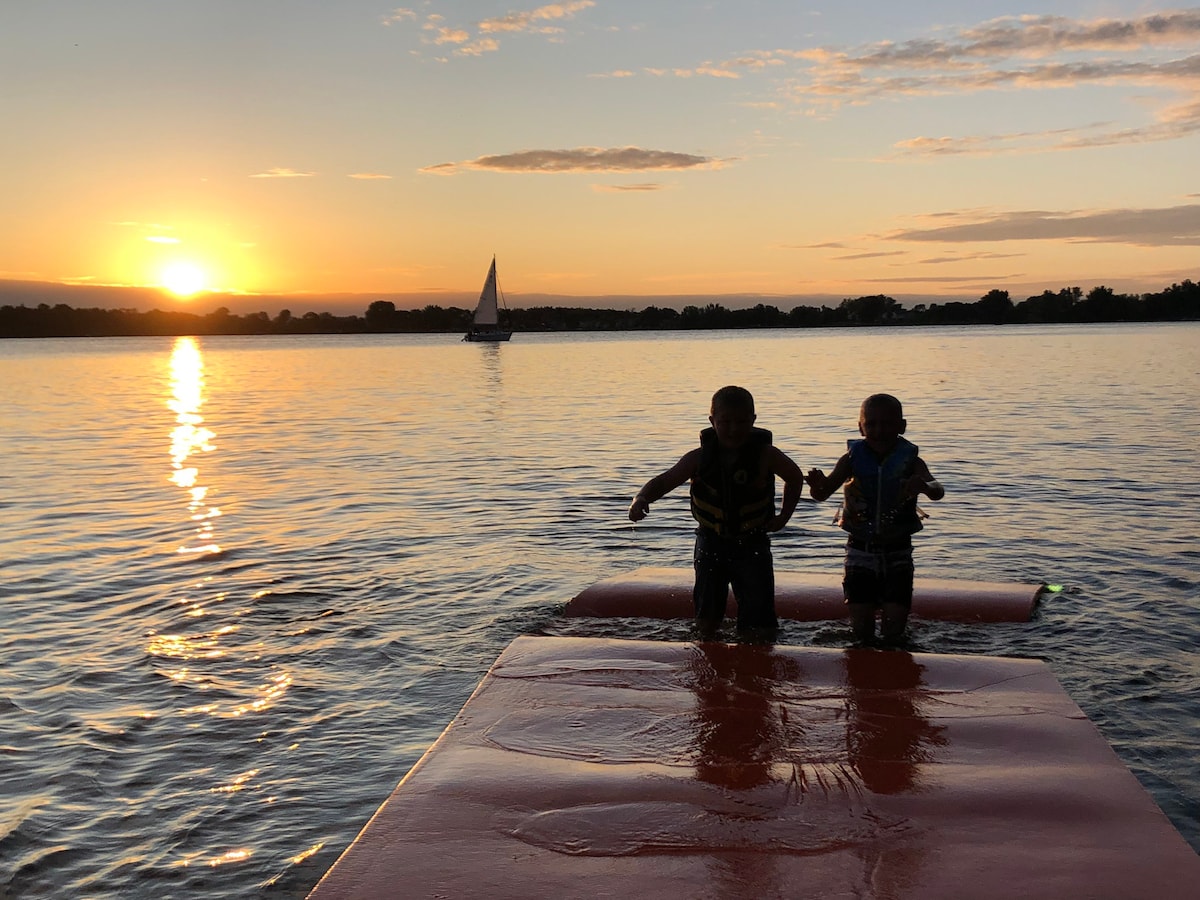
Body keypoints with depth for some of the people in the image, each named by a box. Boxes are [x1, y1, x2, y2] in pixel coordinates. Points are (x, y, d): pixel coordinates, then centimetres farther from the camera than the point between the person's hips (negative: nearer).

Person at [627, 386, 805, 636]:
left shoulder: (765, 455, -12)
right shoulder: (699, 457, -12)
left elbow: (795, 478, 6)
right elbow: (665, 481, -13)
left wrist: (784, 516, -1)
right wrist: (641, 498, -33)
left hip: (753, 543, -1)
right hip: (711, 542, 1)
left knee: (758, 622, -2)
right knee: (707, 617, 8)